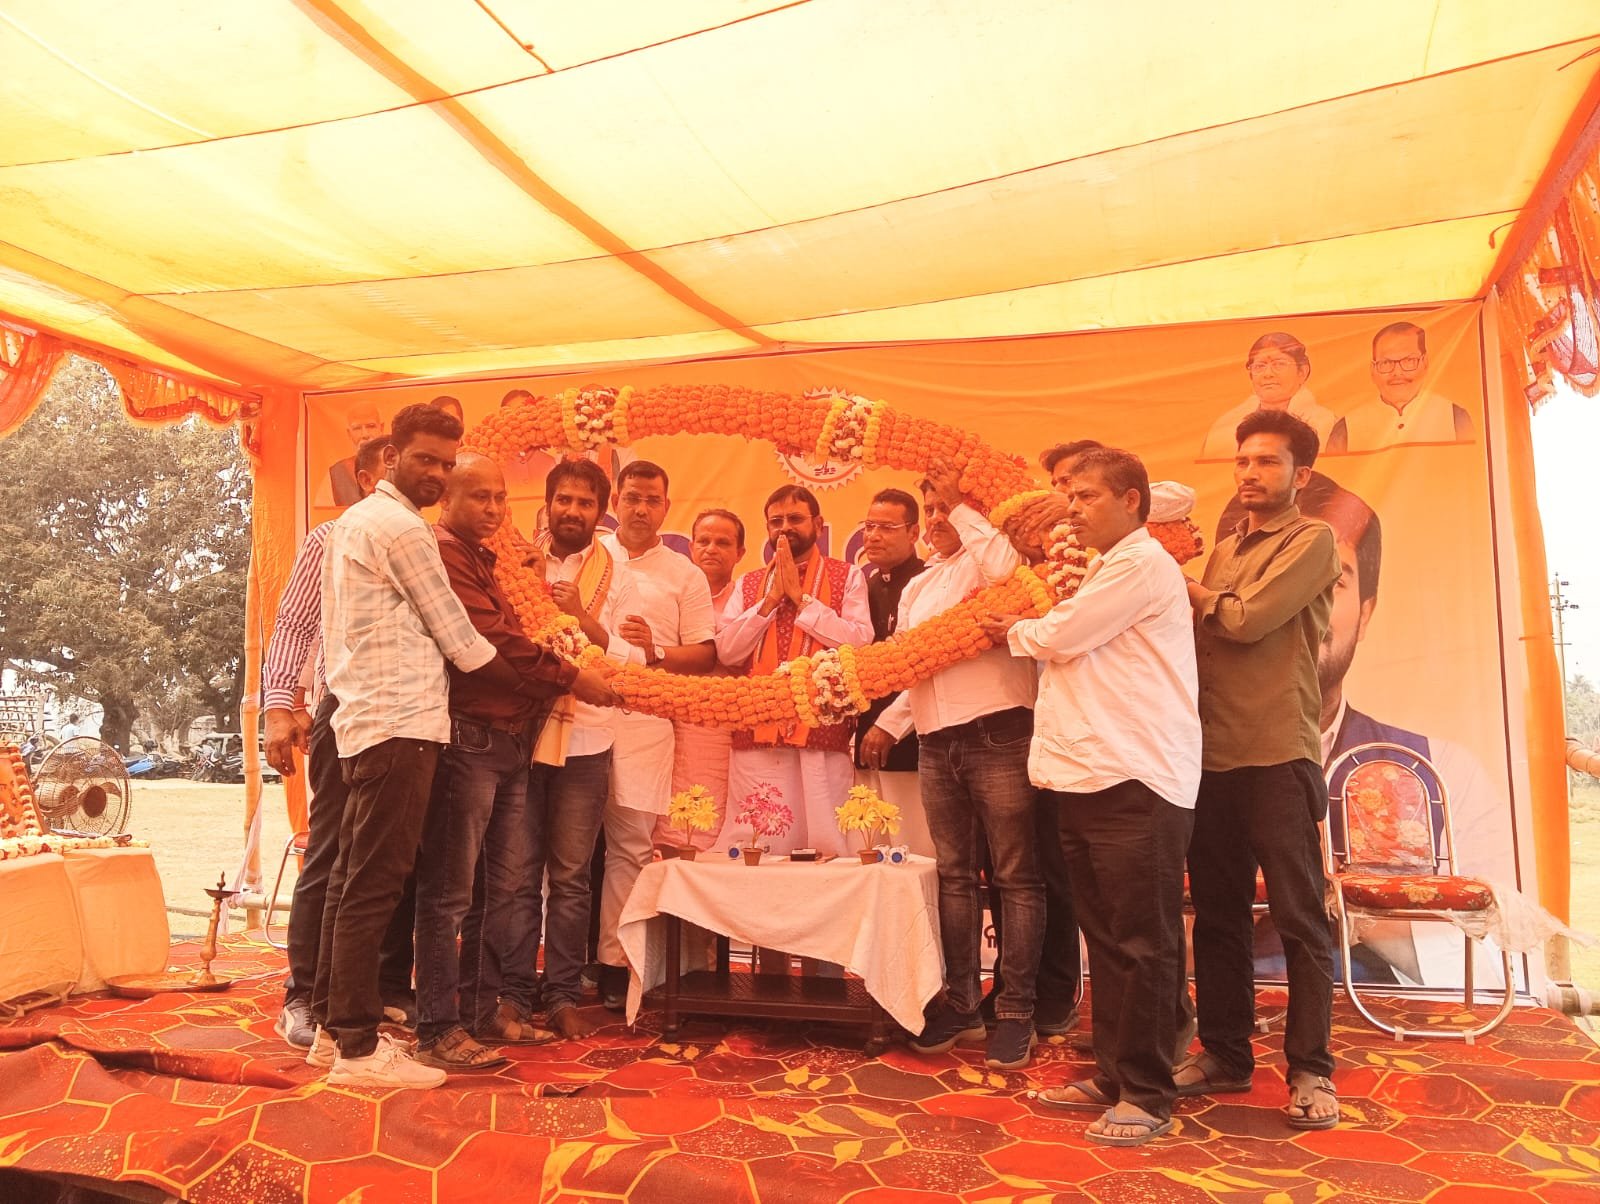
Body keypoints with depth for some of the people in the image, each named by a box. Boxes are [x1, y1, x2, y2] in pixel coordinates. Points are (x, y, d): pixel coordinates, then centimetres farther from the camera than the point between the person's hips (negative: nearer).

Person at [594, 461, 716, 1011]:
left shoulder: (684, 574, 10)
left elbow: (704, 653, 6)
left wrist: (657, 649, -12)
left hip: (643, 723, 0)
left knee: (630, 846, -1)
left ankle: (612, 963, 8)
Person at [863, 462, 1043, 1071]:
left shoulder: (988, 557, 1)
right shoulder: (915, 590, 21)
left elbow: (1005, 565, -24)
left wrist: (961, 505, -11)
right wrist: (889, 723, 16)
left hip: (998, 735, -7)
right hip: (937, 745, 7)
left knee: (1015, 877, 0)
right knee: (954, 877, 12)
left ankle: (1015, 1011, 9)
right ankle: (961, 1003, 22)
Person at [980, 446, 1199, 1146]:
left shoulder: (1142, 562, -8)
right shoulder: (1106, 571, 25)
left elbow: (1060, 637, -11)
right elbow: (1066, 647, 24)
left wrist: (1014, 632, 7)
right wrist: (1024, 633, 8)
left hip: (1136, 780, -10)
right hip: (1088, 774, 10)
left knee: (1141, 942, -2)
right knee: (1105, 937, 14)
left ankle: (1147, 1096, 7)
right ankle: (1112, 1076, 23)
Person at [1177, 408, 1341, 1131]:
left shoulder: (1313, 541, -1)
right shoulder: (1224, 552, 19)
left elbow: (1249, 619, -14)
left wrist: (1194, 596, 3)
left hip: (1279, 755, -6)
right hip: (1213, 755, 6)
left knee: (1300, 920, 2)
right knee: (1217, 915, 11)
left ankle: (1310, 1070, 13)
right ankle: (1224, 1053, 23)